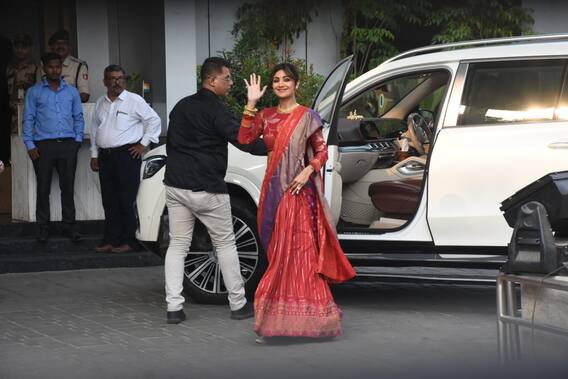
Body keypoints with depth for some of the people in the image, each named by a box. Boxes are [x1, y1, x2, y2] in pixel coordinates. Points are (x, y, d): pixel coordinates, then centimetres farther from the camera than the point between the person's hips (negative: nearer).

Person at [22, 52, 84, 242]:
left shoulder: (72, 92, 13)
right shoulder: (34, 92, 6)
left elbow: (78, 117, 15)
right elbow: (28, 119, 4)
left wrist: (78, 140, 3)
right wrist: (30, 145, -4)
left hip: (68, 144, 2)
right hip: (43, 146, -1)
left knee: (68, 187, 2)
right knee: (43, 188, 1)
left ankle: (69, 226, 8)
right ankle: (43, 227, 7)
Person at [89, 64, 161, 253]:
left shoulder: (134, 100, -2)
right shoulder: (100, 103, 16)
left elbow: (154, 120, -1)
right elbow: (94, 129, 23)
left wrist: (144, 143, -4)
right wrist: (94, 154, 17)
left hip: (127, 154, -6)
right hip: (105, 156, 6)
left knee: (126, 202, -7)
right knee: (110, 202, 8)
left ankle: (129, 242, -4)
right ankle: (110, 241, 12)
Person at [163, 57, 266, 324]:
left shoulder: (181, 106, 14)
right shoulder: (215, 110, -11)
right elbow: (242, 140, -19)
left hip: (176, 185, 7)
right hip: (206, 189, -7)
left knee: (177, 245, 8)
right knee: (225, 244, 6)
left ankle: (173, 307, 0)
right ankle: (238, 304, 11)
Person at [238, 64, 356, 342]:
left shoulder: (307, 117, 0)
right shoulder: (266, 116, 12)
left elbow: (322, 151, -1)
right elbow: (244, 138, -2)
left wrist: (308, 171, -19)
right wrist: (251, 103, -5)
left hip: (297, 191, -5)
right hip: (272, 189, 5)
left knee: (298, 250, -8)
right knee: (277, 252, 7)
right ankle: (276, 316, 12)